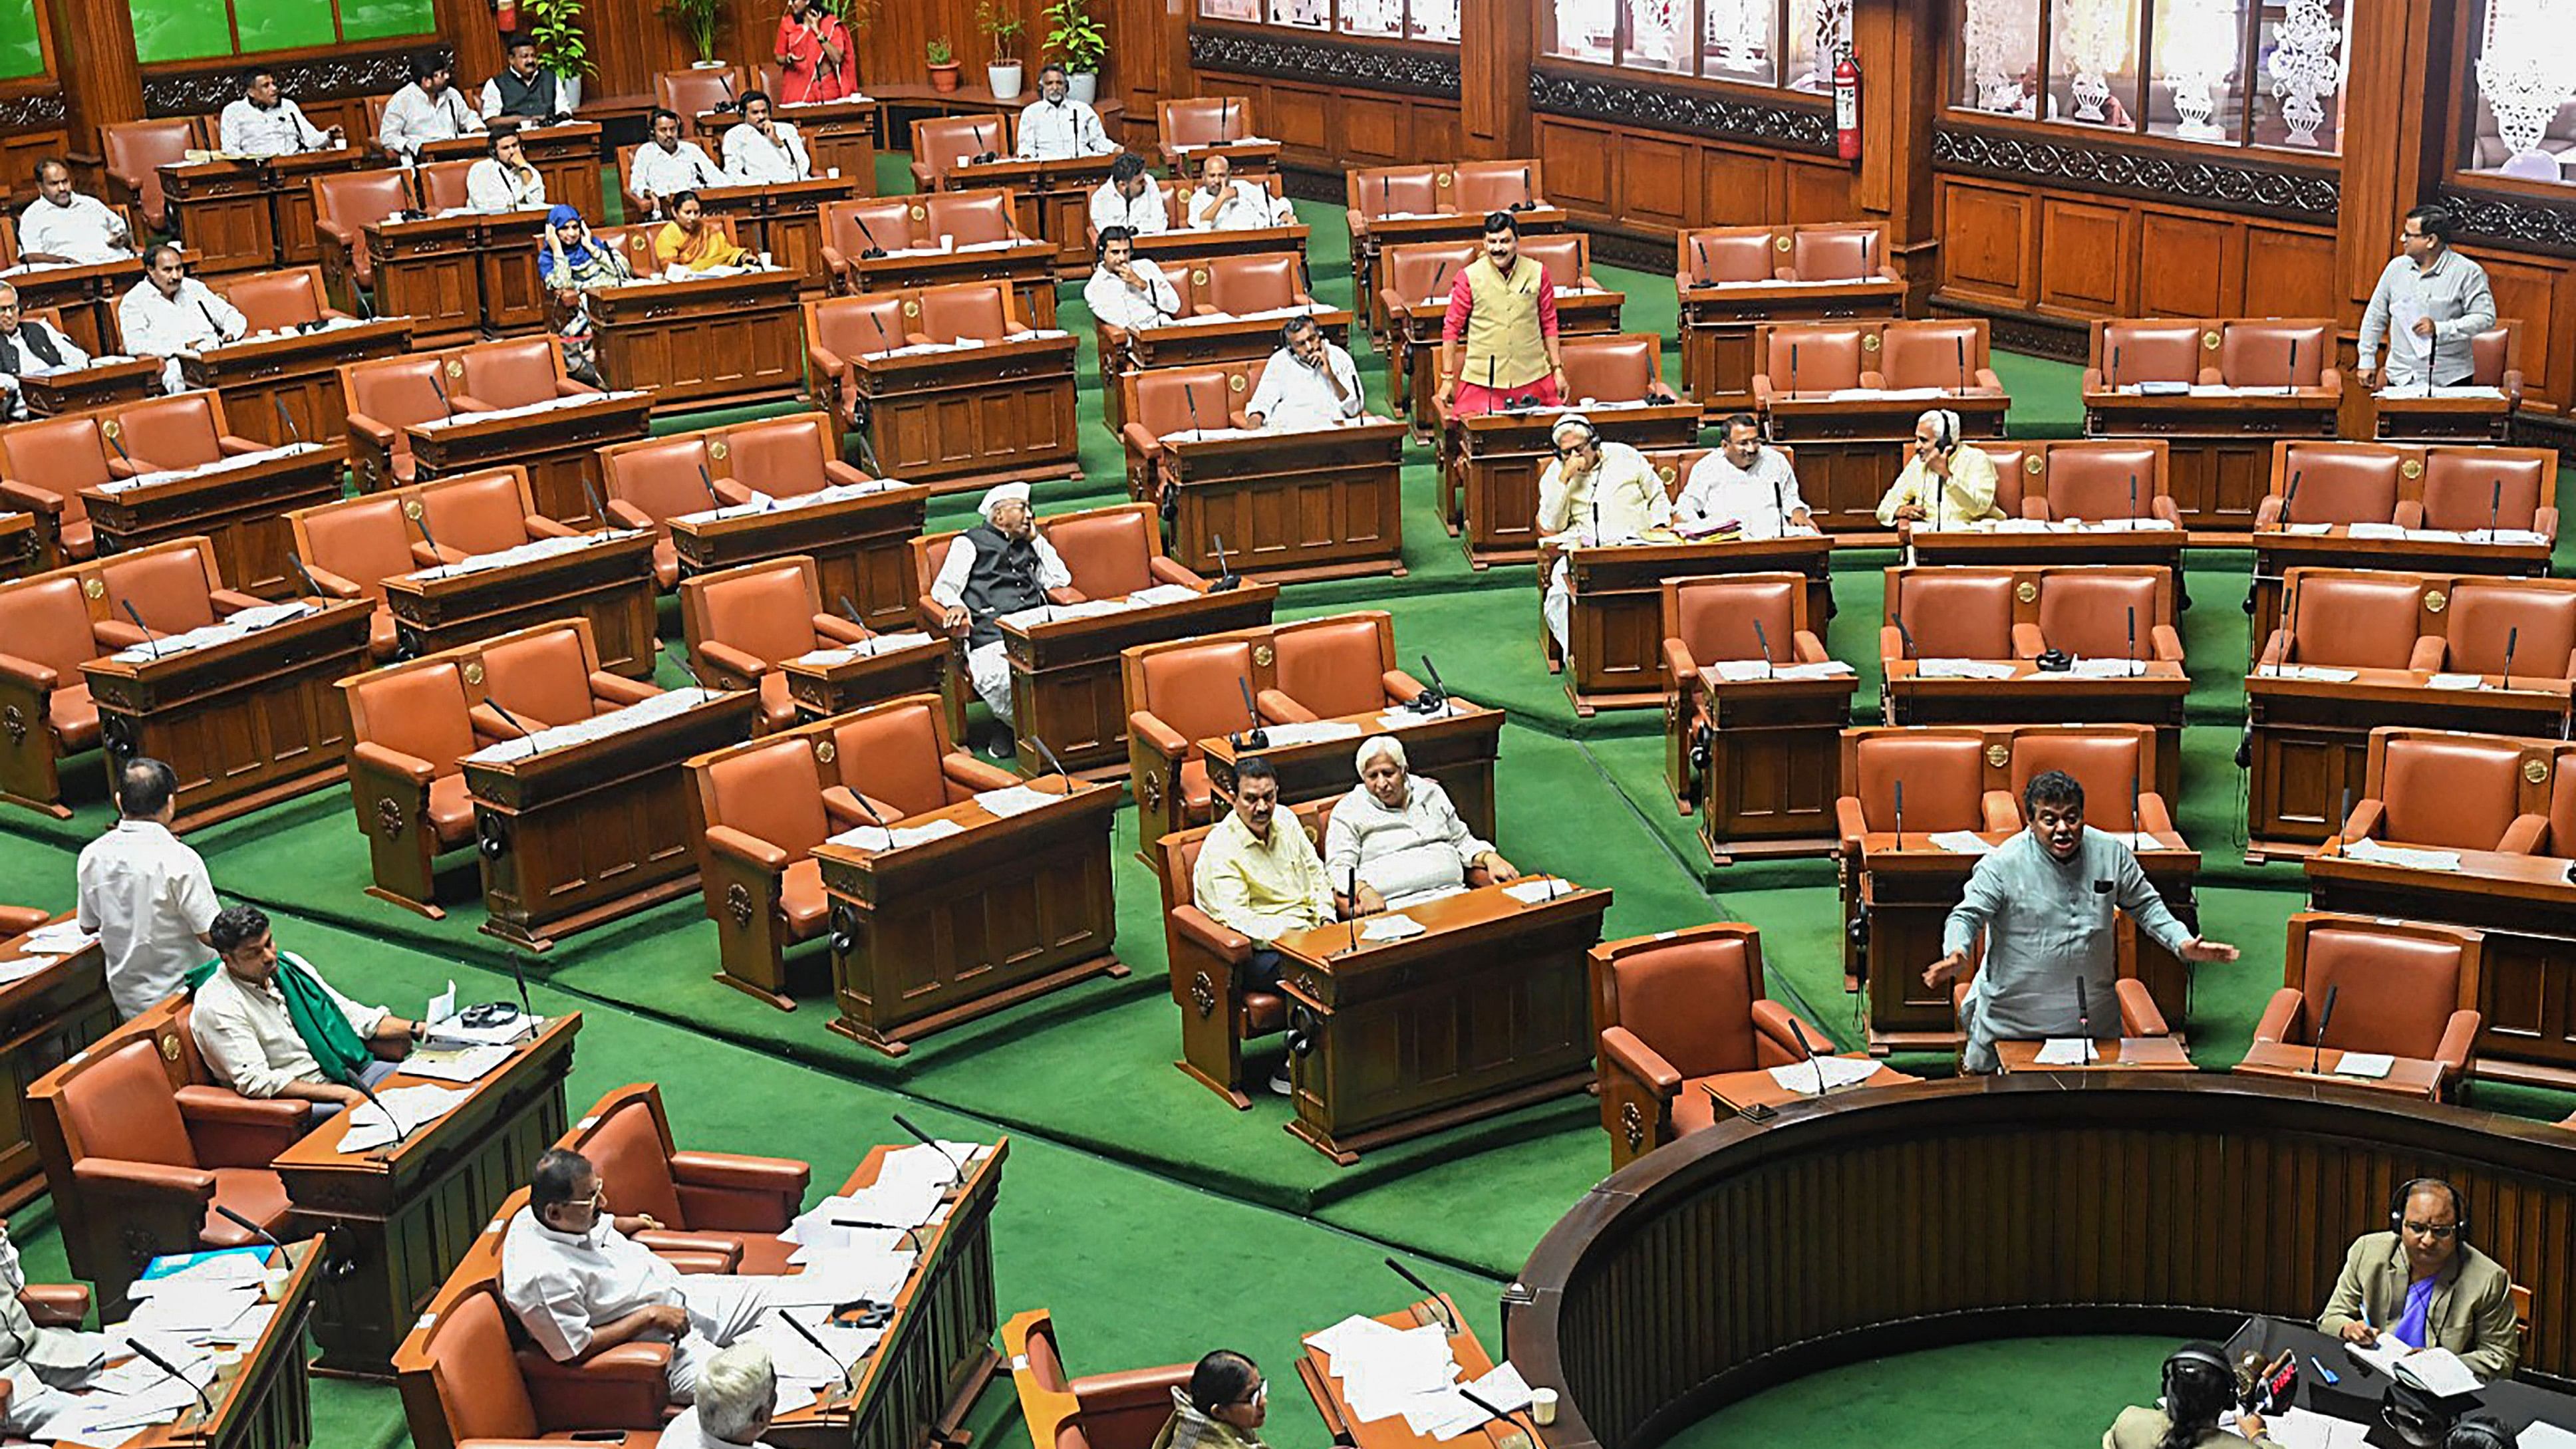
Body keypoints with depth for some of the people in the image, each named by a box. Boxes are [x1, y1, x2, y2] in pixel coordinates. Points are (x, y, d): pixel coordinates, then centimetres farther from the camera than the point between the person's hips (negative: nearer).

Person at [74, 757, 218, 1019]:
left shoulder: (91, 857, -3)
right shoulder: (179, 860, -20)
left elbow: (88, 926, 11)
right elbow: (211, 936, -15)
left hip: (125, 1002, 6)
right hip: (179, 997, -6)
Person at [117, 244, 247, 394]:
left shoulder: (194, 288, 22)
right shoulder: (134, 301, 8)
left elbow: (232, 316, 25)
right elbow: (136, 346, -6)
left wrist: (231, 333, 0)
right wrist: (185, 347, -11)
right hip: (174, 364, -4)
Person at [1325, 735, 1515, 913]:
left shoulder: (1431, 793, 21)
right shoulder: (1348, 810, 9)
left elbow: (1463, 841, 29)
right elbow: (1339, 867, 1)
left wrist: (1490, 859, 8)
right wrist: (1364, 891, -20)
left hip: (1452, 892, 4)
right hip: (1395, 906, -4)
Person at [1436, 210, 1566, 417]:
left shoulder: (1537, 273, 4)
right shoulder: (1469, 277, -2)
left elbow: (1549, 324, 13)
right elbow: (1451, 328, 4)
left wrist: (1558, 369, 12)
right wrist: (1447, 377, 3)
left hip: (1532, 378, 2)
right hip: (1481, 382, -2)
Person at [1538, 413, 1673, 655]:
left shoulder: (1625, 456, 13)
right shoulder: (1556, 473, 11)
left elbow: (1658, 497, 21)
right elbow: (1551, 526, 0)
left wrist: (1659, 527, 2)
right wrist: (1565, 478, -6)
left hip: (1634, 544, 0)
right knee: (1563, 576, -34)